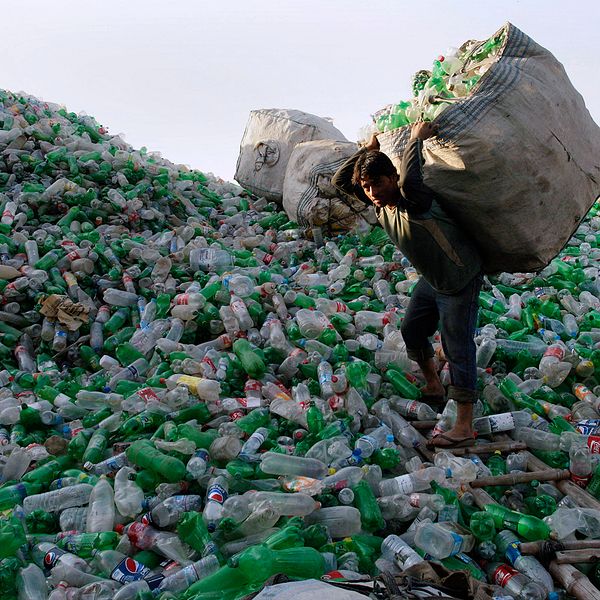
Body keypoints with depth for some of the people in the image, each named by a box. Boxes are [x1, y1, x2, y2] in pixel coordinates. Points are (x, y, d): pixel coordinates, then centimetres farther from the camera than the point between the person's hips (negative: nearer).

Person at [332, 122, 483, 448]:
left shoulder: (415, 200, -31)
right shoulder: (379, 201, -6)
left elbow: (409, 179, -54)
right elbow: (340, 180, -2)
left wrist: (416, 138, -38)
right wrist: (368, 149, -8)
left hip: (461, 281, -9)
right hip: (431, 279, 9)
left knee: (457, 348, -8)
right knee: (411, 329, 21)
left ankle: (464, 427, -3)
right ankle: (433, 388, 43)